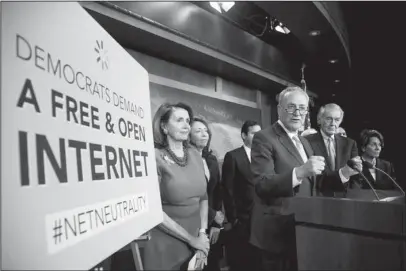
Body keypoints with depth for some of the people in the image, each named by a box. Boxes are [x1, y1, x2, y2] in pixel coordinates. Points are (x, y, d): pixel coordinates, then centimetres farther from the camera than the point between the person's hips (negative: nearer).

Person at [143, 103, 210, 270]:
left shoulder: (195, 155, 2)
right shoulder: (155, 157, -14)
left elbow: (203, 197, 8)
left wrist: (202, 233, -3)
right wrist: (191, 239, -13)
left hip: (196, 243, 5)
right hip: (165, 246, -5)